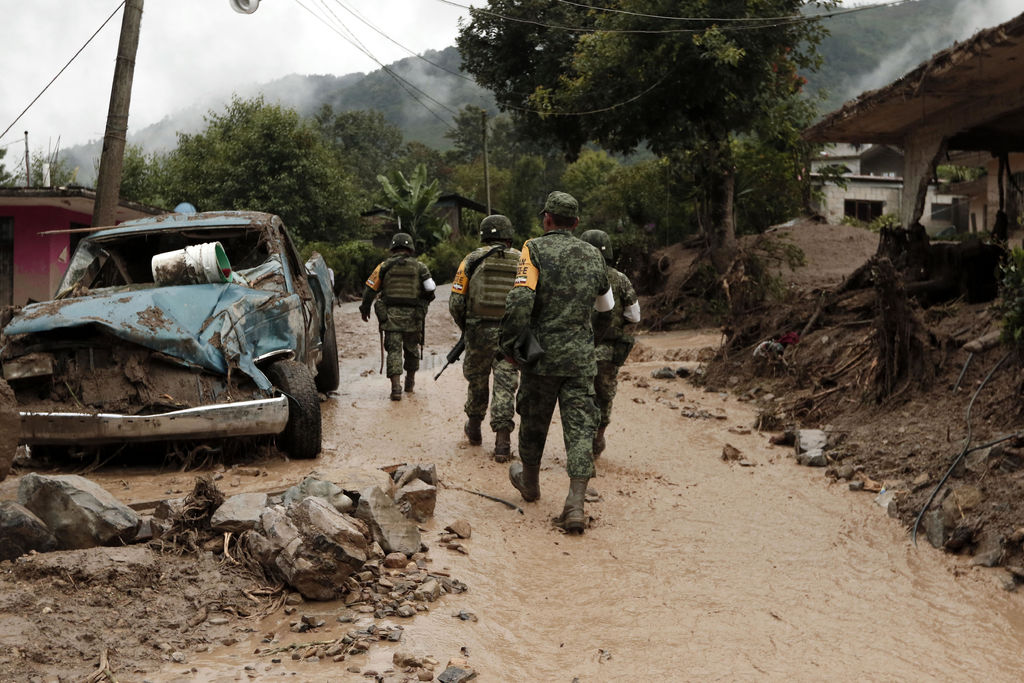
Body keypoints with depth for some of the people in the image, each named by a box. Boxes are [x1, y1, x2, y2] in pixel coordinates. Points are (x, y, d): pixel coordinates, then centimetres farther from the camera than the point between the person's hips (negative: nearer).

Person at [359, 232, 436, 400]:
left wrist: (365, 308, 17)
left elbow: (370, 289, 3)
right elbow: (431, 289, -3)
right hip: (413, 316, 1)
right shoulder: (419, 267, 3)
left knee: (394, 350, -2)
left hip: (390, 316, -1)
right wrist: (423, 303, 17)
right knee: (412, 349, 18)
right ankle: (410, 382, 32)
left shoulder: (384, 266, 3)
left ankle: (396, 387, -15)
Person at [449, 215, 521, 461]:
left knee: (477, 381, 18)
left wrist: (464, 326, 14)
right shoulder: (522, 262, 3)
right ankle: (502, 441, -7)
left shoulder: (473, 260, -1)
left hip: (479, 332, 0)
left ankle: (474, 429, 35)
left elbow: (456, 301, -3)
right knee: (505, 386, 1)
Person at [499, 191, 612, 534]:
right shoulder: (592, 255, 7)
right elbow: (606, 304, 22)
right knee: (580, 426, -1)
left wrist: (509, 342, -9)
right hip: (580, 357, 2)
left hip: (540, 354, -2)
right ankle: (575, 504, -11)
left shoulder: (535, 249, -7)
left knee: (534, 421, 17)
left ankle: (529, 481, 38)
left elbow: (520, 300, -19)